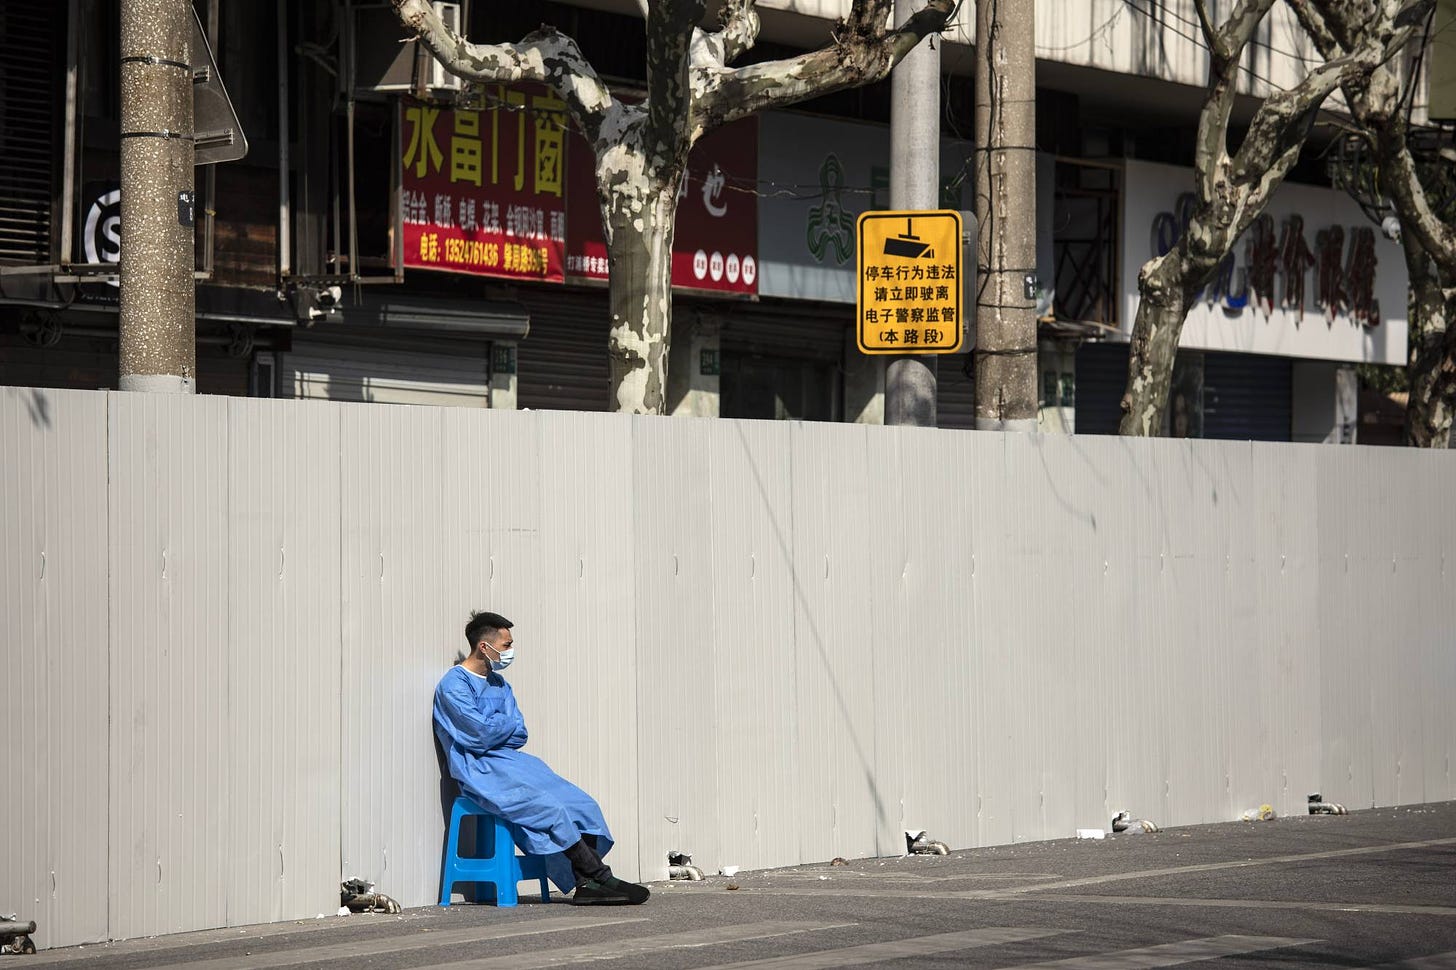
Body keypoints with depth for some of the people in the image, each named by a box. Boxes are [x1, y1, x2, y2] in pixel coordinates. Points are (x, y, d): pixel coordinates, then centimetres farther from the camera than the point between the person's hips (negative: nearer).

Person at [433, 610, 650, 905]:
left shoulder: (498, 684, 20)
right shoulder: (454, 685, -7)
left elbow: (519, 735, 10)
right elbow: (481, 733, -17)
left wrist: (494, 729, -8)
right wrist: (507, 724, 2)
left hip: (512, 762, 9)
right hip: (482, 773, -9)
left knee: (582, 805, -8)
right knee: (551, 810, -25)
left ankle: (586, 884, -18)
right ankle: (603, 879, -17)